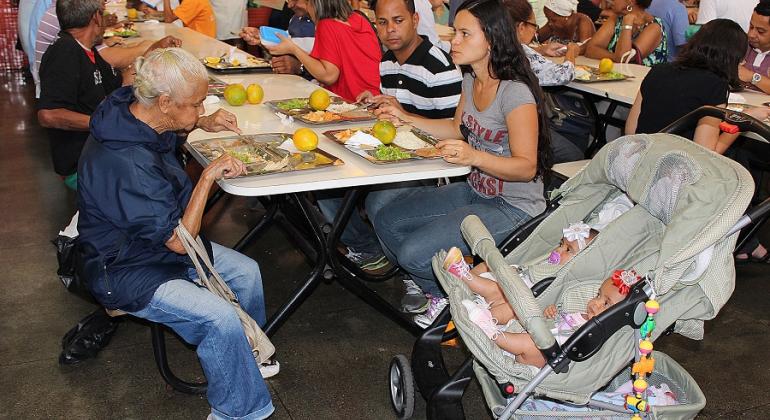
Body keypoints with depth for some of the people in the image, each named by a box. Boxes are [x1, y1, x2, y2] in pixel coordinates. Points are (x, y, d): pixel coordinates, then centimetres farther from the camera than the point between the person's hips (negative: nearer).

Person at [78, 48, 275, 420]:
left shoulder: (133, 109, -8)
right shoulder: (127, 164, -37)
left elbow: (170, 126, 20)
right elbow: (179, 240, -28)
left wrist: (202, 123, 1)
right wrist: (208, 177, -26)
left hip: (159, 242, 10)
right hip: (125, 271, -10)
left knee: (246, 272, 7)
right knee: (221, 317, -25)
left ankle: (245, 354, 31)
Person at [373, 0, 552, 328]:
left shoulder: (515, 93, -24)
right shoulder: (471, 80, 2)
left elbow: (526, 167, -22)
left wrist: (474, 156, -38)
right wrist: (405, 119, 9)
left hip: (513, 208, -9)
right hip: (476, 191, 9)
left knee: (414, 253, -21)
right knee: (387, 221, 3)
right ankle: (441, 295, 15)